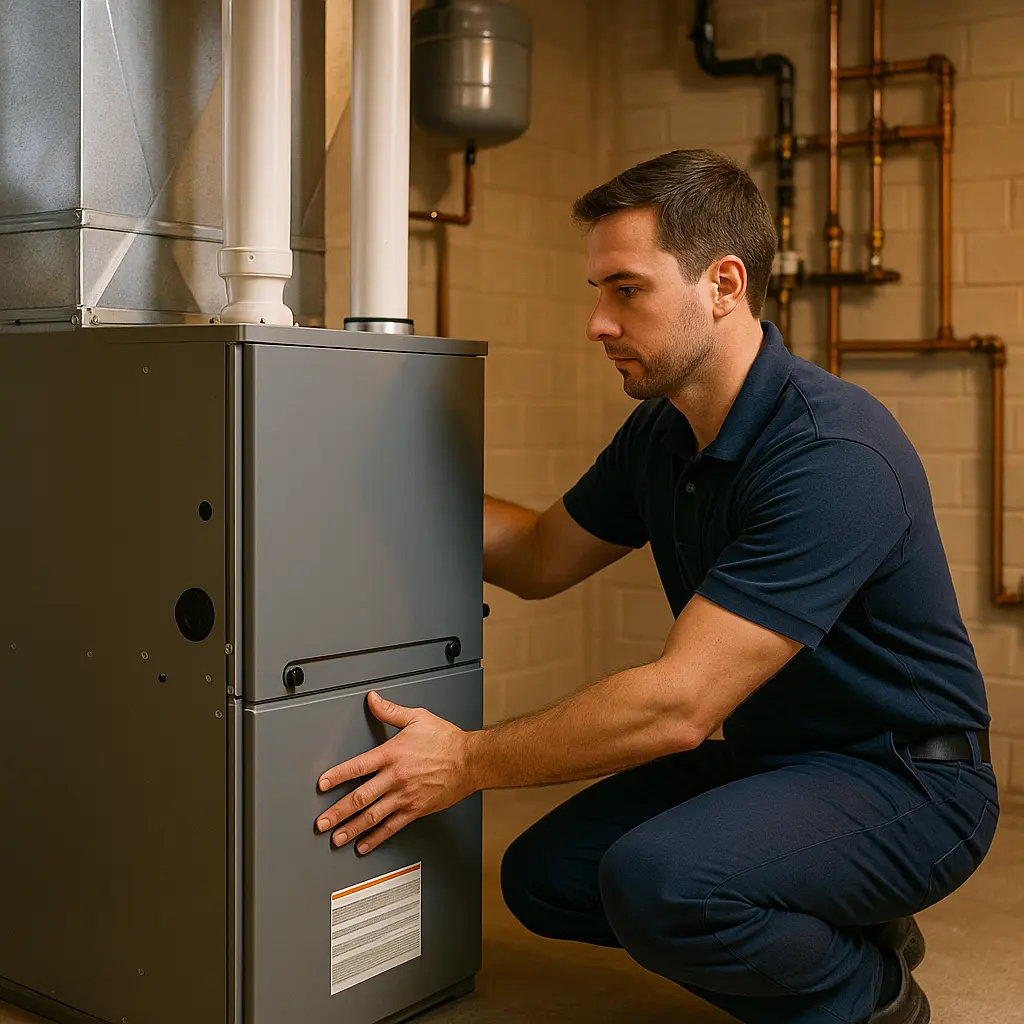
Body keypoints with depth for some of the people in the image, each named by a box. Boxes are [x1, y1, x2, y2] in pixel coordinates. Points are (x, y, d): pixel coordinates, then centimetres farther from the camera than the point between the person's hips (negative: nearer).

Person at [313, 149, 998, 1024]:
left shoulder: (832, 452, -29)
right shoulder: (660, 432, 0)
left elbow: (678, 704, -31)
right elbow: (541, 558, 14)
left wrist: (470, 762, -22)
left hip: (902, 779, -8)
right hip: (764, 755, 9)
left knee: (658, 878, -32)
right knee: (545, 876, 2)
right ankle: (828, 937, 14)